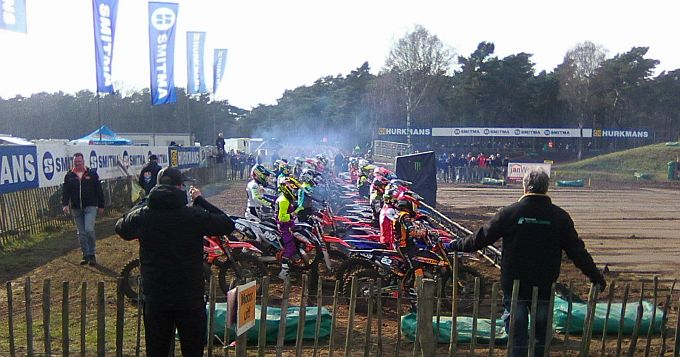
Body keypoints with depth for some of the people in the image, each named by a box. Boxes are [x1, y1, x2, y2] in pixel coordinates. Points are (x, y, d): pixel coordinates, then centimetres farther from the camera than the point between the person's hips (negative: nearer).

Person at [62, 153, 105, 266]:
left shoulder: (92, 173, 1)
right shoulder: (69, 176, 6)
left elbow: (99, 190, 3)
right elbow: (65, 191, 3)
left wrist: (101, 206, 1)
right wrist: (65, 204, -13)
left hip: (90, 207, -3)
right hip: (76, 209, 3)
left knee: (89, 230, -16)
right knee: (81, 233, 9)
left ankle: (92, 254, -1)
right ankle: (86, 255, 20)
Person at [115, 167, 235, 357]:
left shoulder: (142, 215, -6)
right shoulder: (195, 215, -15)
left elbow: (121, 227, 15)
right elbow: (228, 224, -2)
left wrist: (146, 202, 19)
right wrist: (200, 200, 4)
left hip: (155, 299, 3)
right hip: (190, 299, -2)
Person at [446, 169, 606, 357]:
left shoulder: (509, 212, -10)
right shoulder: (560, 216, -6)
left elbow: (481, 238, -5)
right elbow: (578, 252, -2)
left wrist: (454, 245, 9)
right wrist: (597, 277, 10)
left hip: (514, 285, -1)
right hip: (544, 287, 1)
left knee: (517, 332, 9)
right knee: (541, 332, 18)